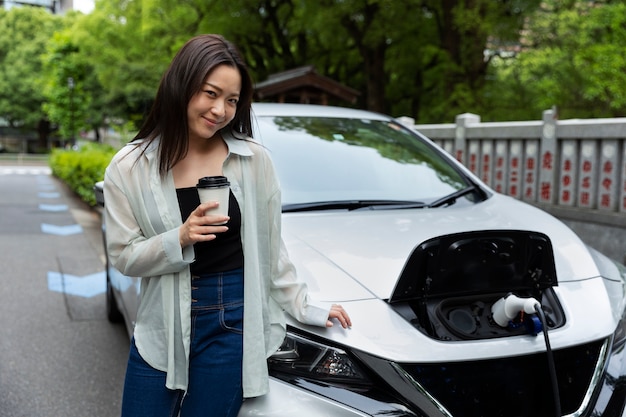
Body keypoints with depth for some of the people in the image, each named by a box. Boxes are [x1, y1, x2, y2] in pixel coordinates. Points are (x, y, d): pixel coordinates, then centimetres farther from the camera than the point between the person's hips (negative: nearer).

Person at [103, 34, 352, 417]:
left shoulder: (253, 160, -3)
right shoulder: (131, 166, -3)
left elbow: (271, 248, 6)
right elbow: (124, 256, -3)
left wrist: (302, 307, 8)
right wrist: (180, 239, -19)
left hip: (232, 326, -1)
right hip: (162, 325, 1)